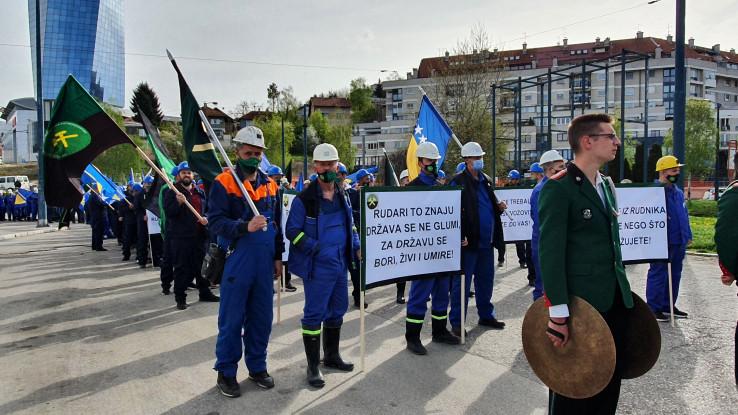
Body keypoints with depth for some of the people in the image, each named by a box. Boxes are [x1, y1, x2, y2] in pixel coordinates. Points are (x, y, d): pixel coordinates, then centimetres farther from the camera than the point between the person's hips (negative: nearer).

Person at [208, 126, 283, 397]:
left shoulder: (270, 185, 11)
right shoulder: (224, 183, -6)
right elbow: (216, 221, -14)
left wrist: (278, 256, 13)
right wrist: (245, 227, -28)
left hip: (265, 262, 5)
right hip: (236, 261, -5)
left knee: (261, 318, 12)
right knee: (232, 319, 3)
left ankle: (257, 367, 27)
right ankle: (226, 372, 17)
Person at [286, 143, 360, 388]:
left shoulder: (342, 195, 9)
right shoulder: (304, 198, -12)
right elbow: (292, 231, -11)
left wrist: (356, 247, 6)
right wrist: (316, 248, -18)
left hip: (340, 264, 7)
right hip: (317, 266, -7)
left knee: (337, 310, 17)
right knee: (315, 314, -1)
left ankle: (331, 356, 34)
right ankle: (313, 366, 10)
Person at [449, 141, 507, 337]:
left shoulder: (486, 180, 14)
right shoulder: (459, 182, -9)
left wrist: (498, 207, 3)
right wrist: (461, 236, -20)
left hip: (486, 241, 7)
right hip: (469, 242, -7)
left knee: (486, 280, 17)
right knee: (461, 283, 1)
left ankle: (486, 315, 31)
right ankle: (456, 322, 10)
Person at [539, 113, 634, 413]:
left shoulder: (607, 184, 13)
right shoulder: (558, 188, -14)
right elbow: (550, 252, -19)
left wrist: (621, 288, 17)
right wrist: (558, 312, -23)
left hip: (615, 300, 8)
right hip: (581, 302, -8)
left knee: (611, 380, 17)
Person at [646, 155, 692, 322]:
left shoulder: (678, 192, 15)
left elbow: (684, 214, 23)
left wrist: (687, 235, 18)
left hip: (679, 243, 9)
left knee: (675, 275, 16)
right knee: (658, 275, -3)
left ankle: (668, 305, 27)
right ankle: (653, 308, 5)